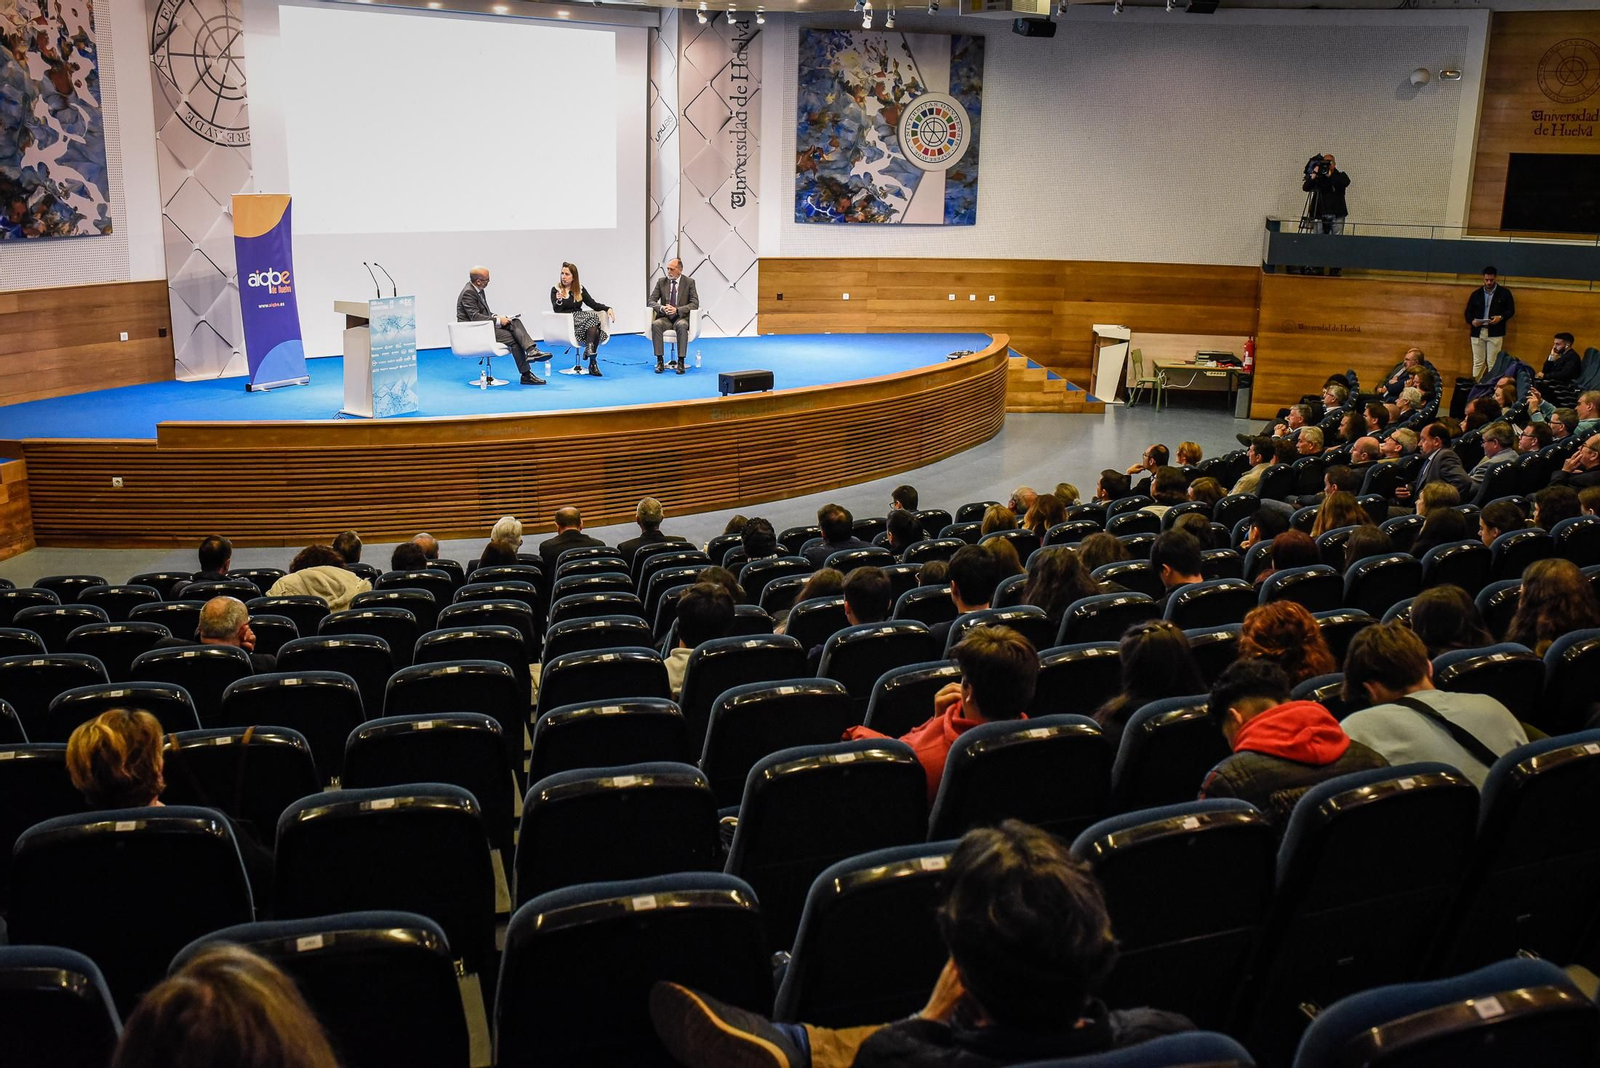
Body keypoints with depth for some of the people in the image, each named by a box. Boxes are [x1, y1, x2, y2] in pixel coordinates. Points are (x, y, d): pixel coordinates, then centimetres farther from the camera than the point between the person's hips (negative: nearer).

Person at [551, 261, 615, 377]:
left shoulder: (580, 289, 16)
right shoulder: (556, 290, 3)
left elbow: (592, 304, 11)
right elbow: (557, 311, -6)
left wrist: (607, 308, -5)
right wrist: (559, 301, -27)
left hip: (580, 319, 4)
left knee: (596, 329, -30)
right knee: (592, 317, -30)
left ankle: (593, 363, -29)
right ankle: (590, 349, -35)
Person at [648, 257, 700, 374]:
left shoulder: (689, 282, 1)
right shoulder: (661, 282, 9)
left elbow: (695, 304, -6)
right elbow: (651, 300, 6)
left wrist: (677, 310, -21)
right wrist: (662, 308, -17)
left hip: (681, 317, -2)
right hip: (665, 317, 2)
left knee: (682, 326, -38)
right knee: (655, 324, -32)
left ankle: (680, 362, -34)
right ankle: (659, 361, -30)